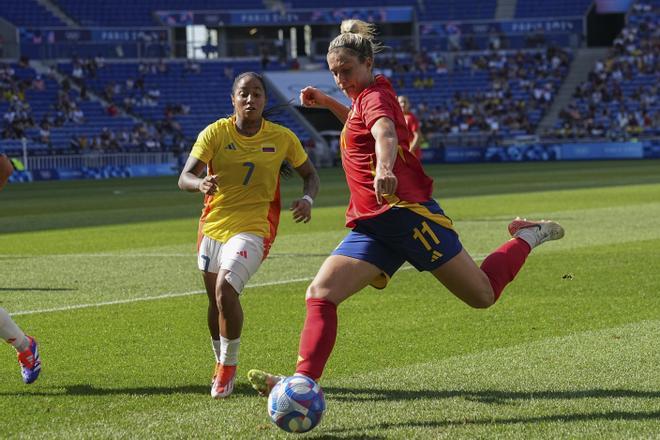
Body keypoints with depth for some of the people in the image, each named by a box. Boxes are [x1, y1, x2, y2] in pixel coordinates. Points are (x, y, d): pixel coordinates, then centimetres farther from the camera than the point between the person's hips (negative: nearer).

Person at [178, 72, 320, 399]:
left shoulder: (282, 138, -5)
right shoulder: (215, 133, -6)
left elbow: (310, 175, 9)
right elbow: (184, 178, -13)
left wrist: (307, 199, -13)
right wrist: (201, 183, -37)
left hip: (253, 228, -3)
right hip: (212, 226, 3)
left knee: (225, 289, -24)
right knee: (216, 300, 14)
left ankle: (229, 365, -4)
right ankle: (221, 365, 38)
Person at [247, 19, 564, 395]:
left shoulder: (375, 95, -8)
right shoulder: (366, 98, 19)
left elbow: (385, 134, -32)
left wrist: (384, 168, -54)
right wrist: (326, 102, 31)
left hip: (406, 211, -9)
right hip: (370, 225, 9)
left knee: (483, 295, 0)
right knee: (320, 294, -12)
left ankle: (528, 237, 25)